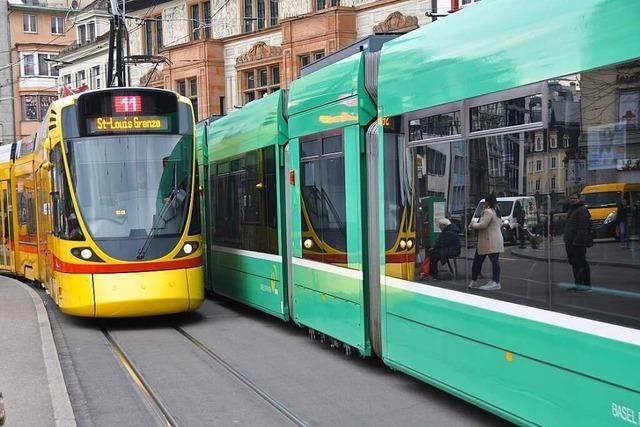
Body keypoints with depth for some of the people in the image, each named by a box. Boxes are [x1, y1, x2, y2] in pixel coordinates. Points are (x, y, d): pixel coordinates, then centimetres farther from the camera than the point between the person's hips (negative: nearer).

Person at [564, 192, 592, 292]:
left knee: (581, 263, -7)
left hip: (578, 243, -10)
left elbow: (583, 228, -21)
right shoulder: (571, 210, 20)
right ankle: (577, 283, 21)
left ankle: (586, 284, -2)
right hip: (570, 242, 10)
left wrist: (577, 240, -26)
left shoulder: (582, 210, -13)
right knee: (574, 263, 14)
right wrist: (567, 239, 22)